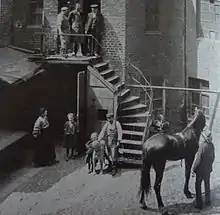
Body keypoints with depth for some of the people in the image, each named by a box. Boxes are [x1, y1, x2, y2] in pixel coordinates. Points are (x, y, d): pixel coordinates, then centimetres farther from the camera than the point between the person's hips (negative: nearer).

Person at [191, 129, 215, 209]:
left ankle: (199, 204, 13)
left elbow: (198, 158, -22)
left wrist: (193, 169, -11)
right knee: (207, 185, 22)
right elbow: (213, 157, 5)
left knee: (198, 186, 8)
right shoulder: (212, 145, -8)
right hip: (208, 169, 6)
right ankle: (208, 201, 36)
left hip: (201, 169, -6)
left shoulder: (202, 145, -26)